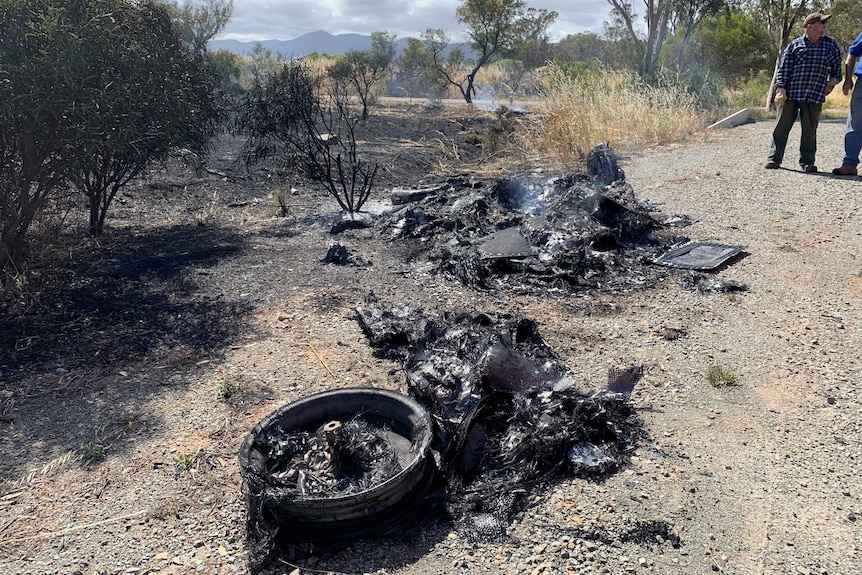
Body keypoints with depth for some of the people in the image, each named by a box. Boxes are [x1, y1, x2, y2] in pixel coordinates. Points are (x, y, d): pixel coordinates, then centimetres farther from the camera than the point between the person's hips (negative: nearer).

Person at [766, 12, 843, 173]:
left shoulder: (831, 45, 14)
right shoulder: (794, 45, 5)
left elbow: (836, 65, 23)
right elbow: (783, 68, 1)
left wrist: (833, 81, 10)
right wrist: (781, 88, -8)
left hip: (815, 95, 2)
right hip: (791, 93, -2)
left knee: (810, 129, 5)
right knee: (782, 126, -1)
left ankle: (807, 161, 12)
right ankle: (774, 158, 6)